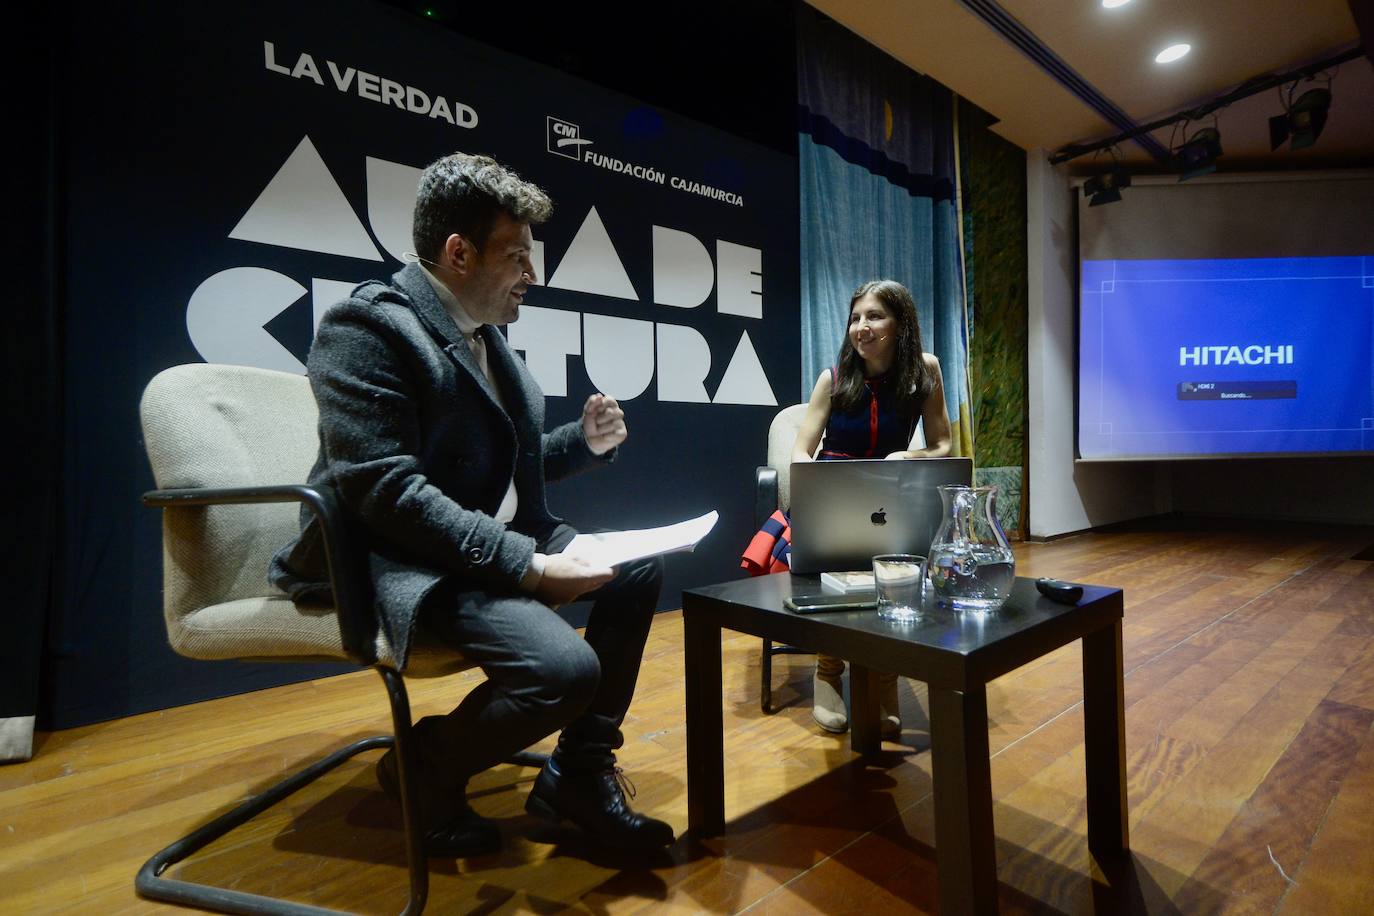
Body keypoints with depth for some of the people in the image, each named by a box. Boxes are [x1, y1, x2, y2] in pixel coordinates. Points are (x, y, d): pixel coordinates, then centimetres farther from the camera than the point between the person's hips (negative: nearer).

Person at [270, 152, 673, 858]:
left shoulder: (487, 334, 12)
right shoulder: (367, 325, -14)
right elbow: (389, 490, -25)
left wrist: (583, 442, 3)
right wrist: (527, 564, -28)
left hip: (498, 539, 10)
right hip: (406, 561, -9)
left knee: (639, 567, 4)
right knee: (564, 666, -27)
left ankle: (578, 774, 12)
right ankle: (424, 773, 7)